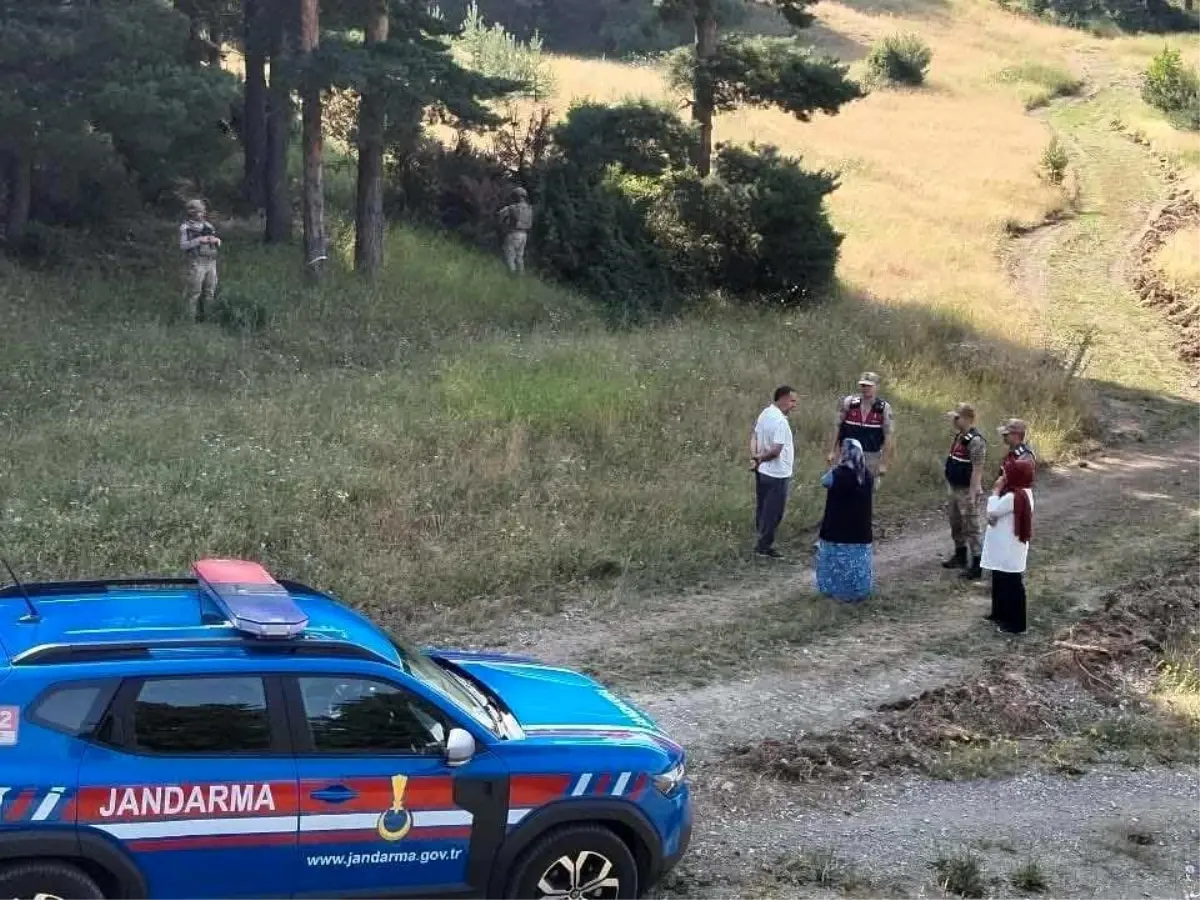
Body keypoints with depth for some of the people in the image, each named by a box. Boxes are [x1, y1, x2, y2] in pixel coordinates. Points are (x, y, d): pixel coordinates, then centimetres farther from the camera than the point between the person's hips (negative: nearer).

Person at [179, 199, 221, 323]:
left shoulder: (208, 225, 12)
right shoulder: (185, 227, -4)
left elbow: (218, 242, 16)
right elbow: (183, 246, -12)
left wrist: (216, 240, -8)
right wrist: (198, 240, -20)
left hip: (210, 263, 6)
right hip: (195, 264, -6)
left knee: (209, 291, 9)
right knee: (193, 292, -4)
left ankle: (205, 317, 20)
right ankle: (190, 319, 4)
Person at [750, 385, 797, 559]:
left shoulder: (765, 413, 5)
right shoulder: (780, 421, -25)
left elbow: (754, 436, 6)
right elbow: (776, 450, -27)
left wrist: (754, 457, -8)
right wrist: (761, 458, -11)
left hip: (762, 471, 9)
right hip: (777, 474, -9)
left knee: (763, 509, 18)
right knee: (773, 512, 3)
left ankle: (762, 542, 29)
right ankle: (764, 545, 11)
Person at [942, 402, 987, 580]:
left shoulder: (975, 441, -21)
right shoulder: (958, 436, 9)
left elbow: (977, 470, -23)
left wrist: (972, 495, -25)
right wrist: (950, 486, 20)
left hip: (967, 491, -10)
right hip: (955, 489, 10)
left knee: (972, 527, -5)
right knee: (956, 524, 21)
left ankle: (977, 566, 0)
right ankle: (960, 556, 38)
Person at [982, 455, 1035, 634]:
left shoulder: (1012, 497, -26)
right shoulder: (1023, 492, 6)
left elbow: (992, 511, -17)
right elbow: (999, 512, 10)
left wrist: (997, 490, -12)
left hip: (1009, 551, -10)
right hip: (1005, 549, 10)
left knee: (1011, 585, -1)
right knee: (1001, 582, 22)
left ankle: (1015, 624, 6)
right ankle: (1001, 614, 36)